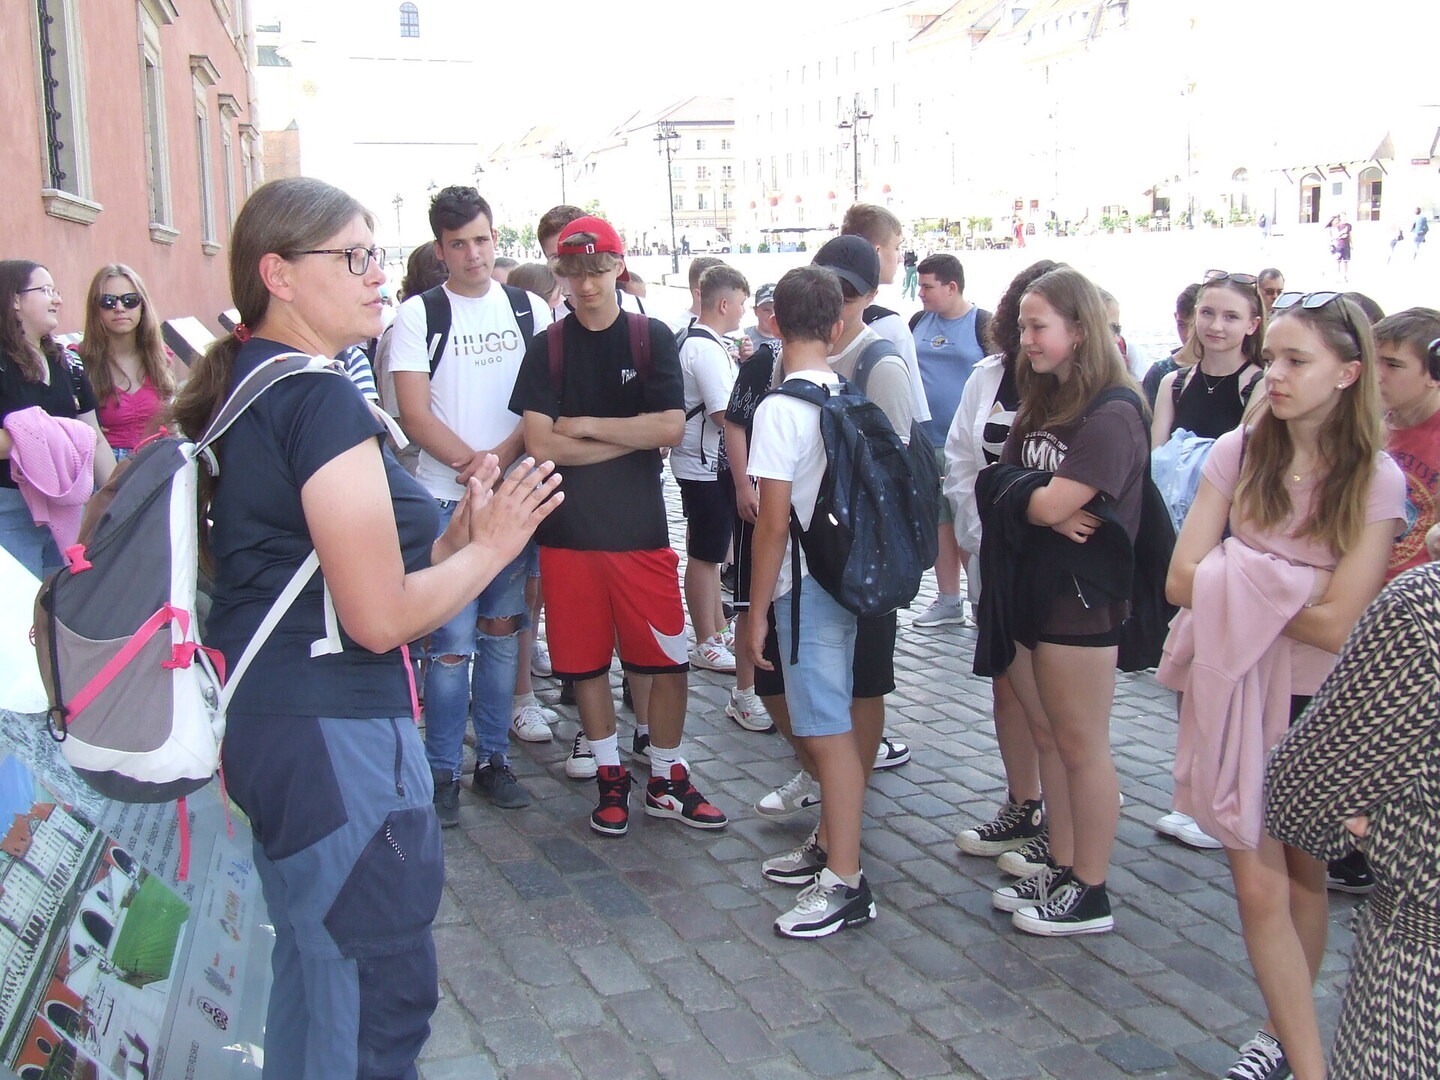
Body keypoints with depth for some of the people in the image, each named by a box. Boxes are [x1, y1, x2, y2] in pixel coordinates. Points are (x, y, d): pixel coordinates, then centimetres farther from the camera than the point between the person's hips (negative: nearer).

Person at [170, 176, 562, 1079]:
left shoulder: (243, 385, 11)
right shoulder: (320, 397, -18)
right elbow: (382, 617, -21)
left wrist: (459, 532, 7)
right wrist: (492, 546, -6)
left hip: (263, 718, 10)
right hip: (334, 732, -10)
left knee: (312, 970, 24)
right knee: (380, 1000, 3)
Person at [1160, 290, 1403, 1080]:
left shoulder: (1375, 480, -12)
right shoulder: (1238, 453, -5)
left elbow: (1337, 626, -18)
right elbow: (1182, 581, -11)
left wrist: (1242, 578, -14)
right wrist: (1296, 586, -16)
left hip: (1319, 703, -1)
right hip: (1235, 691, 1)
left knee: (1304, 874, 16)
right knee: (1259, 885, -1)